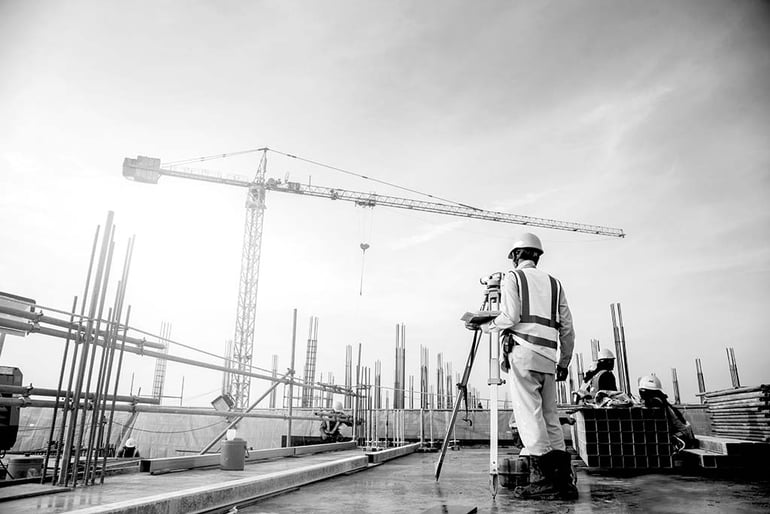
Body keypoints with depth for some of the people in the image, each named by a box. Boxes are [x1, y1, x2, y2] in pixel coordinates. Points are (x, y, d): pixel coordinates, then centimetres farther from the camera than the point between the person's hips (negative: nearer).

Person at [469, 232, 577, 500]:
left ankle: (544, 479, -9)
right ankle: (564, 478, 6)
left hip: (522, 350, -6)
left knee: (529, 415, -7)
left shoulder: (512, 277, 6)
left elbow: (509, 317, -8)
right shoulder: (554, 282, 21)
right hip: (549, 356, 6)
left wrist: (484, 326, 9)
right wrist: (564, 362, 21)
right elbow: (567, 328, 16)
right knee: (549, 416, 9)